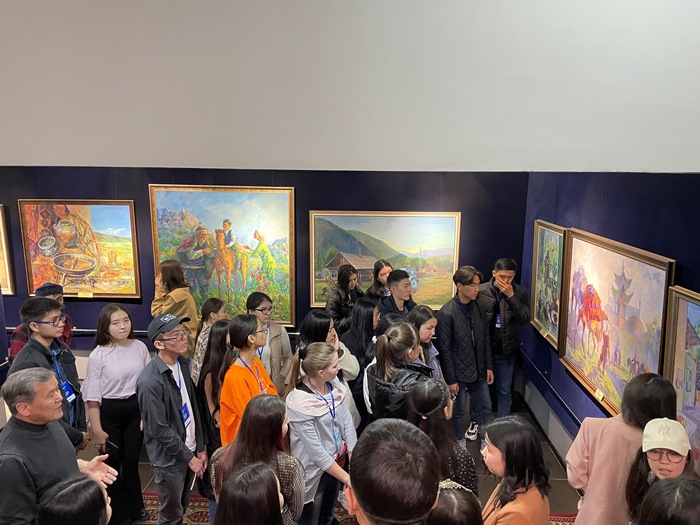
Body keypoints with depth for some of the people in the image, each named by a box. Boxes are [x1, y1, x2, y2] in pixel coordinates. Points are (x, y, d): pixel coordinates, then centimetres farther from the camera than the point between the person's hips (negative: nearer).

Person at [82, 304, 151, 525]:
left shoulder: (140, 347, -6)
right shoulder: (98, 355, -15)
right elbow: (92, 397, -11)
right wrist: (97, 429, -11)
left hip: (136, 409, 3)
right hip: (109, 412, -2)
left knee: (132, 461, 17)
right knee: (113, 464, 13)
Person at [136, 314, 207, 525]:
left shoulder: (183, 363, 0)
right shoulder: (150, 381, -25)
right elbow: (159, 429, -21)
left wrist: (200, 448, 6)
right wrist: (189, 457, -13)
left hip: (189, 450, 7)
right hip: (169, 458, -7)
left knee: (182, 508, 21)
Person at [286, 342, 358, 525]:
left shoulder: (334, 385, -10)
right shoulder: (299, 404, -29)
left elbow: (347, 422, -5)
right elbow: (316, 450, -25)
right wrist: (347, 478, -19)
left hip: (337, 461, 6)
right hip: (314, 471, -6)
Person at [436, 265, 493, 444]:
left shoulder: (479, 308, -1)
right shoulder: (446, 313, -19)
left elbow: (486, 339, 9)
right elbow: (444, 349, -16)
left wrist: (489, 366, 9)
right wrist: (450, 380, -13)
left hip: (479, 371, 5)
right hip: (459, 374, -5)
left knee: (485, 408, 16)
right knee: (457, 413, 11)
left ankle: (474, 429, 42)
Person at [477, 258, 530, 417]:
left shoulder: (520, 292, -5)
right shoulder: (481, 290, -9)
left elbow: (525, 319, -14)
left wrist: (511, 296, -21)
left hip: (506, 349, 1)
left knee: (504, 390, 11)